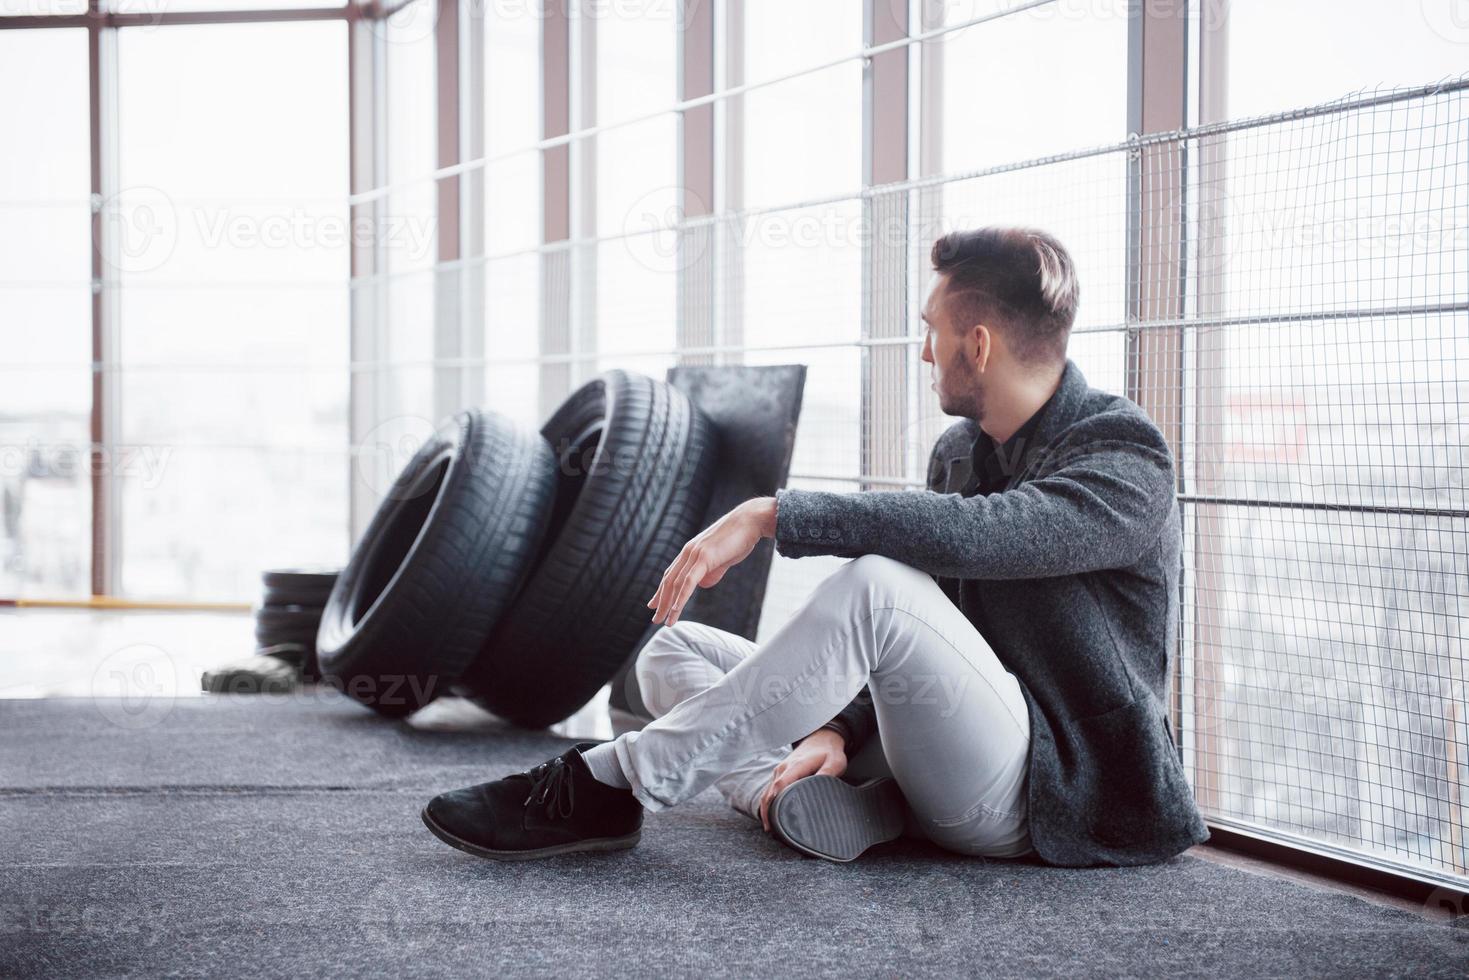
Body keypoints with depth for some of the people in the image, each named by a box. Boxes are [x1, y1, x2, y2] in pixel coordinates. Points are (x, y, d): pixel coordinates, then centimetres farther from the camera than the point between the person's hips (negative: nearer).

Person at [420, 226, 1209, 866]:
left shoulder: (1130, 464, -13)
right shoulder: (958, 452, 14)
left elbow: (969, 533, -31)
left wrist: (772, 515, -31)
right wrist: (840, 733, -9)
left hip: (1045, 787, -9)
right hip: (940, 762, 9)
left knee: (875, 585, -35)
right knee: (671, 652, 1)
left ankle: (608, 787, -30)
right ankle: (821, 807, -28)